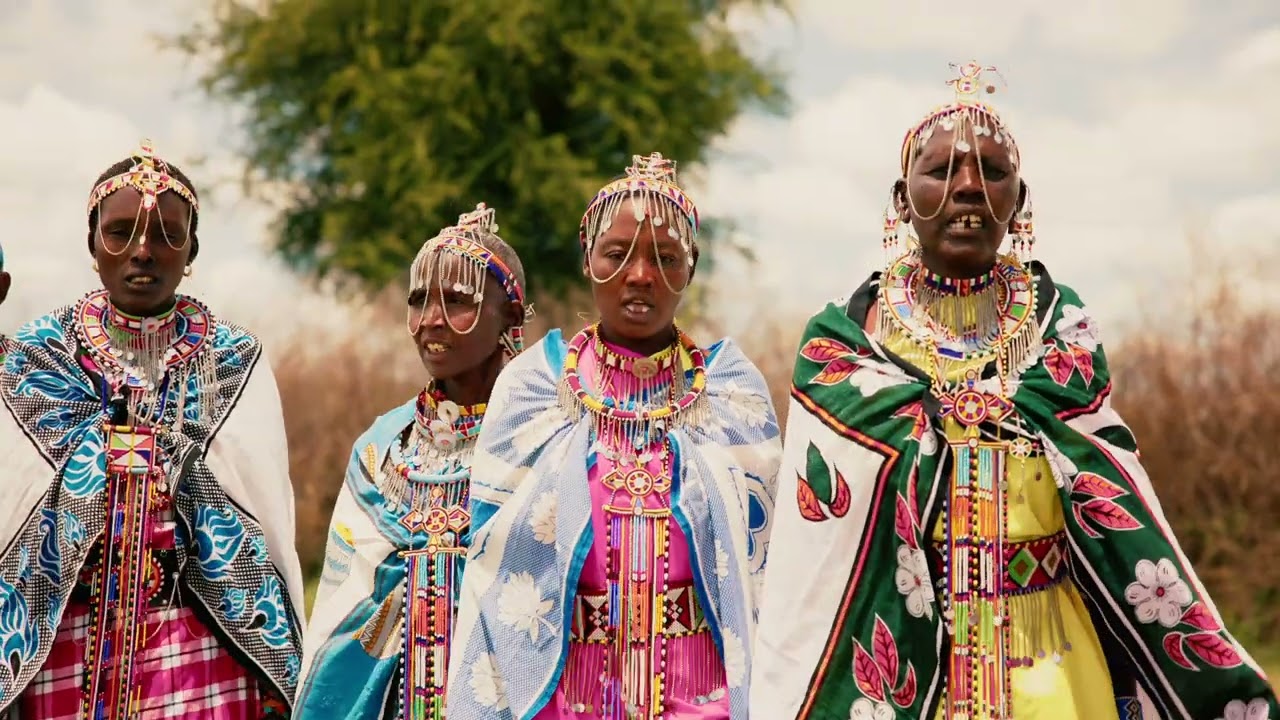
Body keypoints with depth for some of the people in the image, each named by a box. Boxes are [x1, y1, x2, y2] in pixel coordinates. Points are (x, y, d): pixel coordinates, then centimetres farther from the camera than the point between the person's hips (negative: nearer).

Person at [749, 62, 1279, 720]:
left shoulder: (1061, 325, 4)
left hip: (1053, 667, 1)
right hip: (900, 665, -1)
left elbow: (1118, 516, -1)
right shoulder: (844, 338, -1)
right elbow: (808, 557, -5)